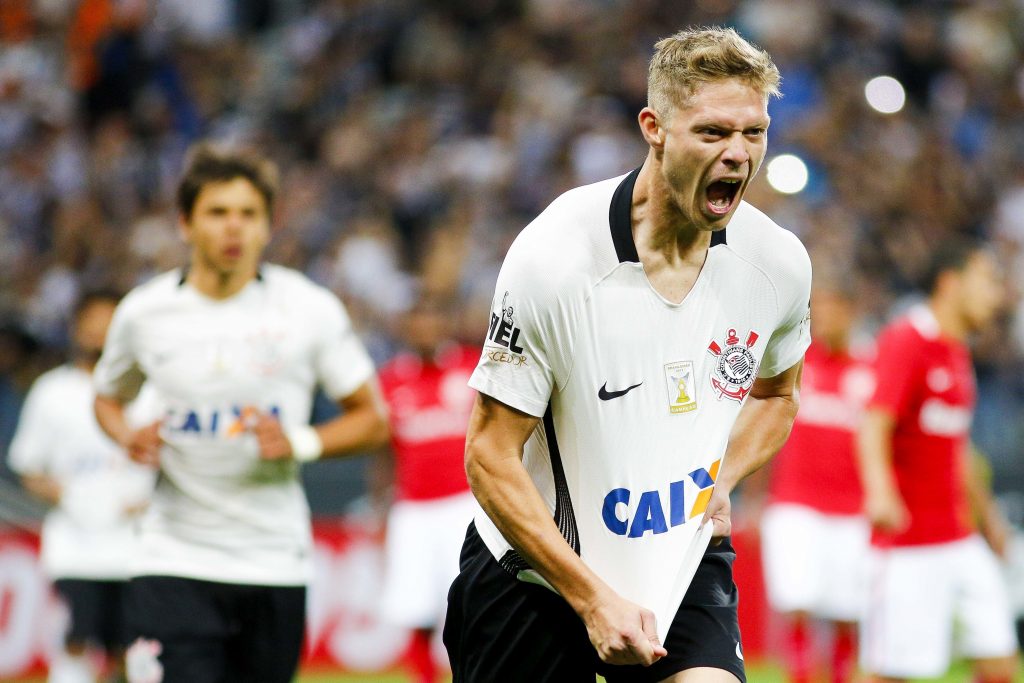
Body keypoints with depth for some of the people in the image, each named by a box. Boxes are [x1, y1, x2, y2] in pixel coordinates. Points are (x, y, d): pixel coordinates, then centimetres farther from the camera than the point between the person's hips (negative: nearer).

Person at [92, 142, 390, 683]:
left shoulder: (310, 309, -2)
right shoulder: (143, 313, 2)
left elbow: (371, 419, 4)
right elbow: (107, 398, 21)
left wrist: (299, 442, -14)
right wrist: (130, 439, -2)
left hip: (275, 563, 1)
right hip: (174, 561, -1)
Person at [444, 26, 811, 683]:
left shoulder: (779, 261, -7)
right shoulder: (553, 258, -20)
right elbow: (491, 457, -16)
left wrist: (721, 477, -4)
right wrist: (591, 598, -19)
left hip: (686, 561, 2)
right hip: (532, 572, -2)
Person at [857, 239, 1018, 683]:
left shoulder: (957, 354, 17)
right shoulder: (905, 342, -11)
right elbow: (874, 427, -25)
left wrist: (986, 512, 39)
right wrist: (880, 492, -42)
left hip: (960, 542, 9)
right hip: (908, 548, -9)